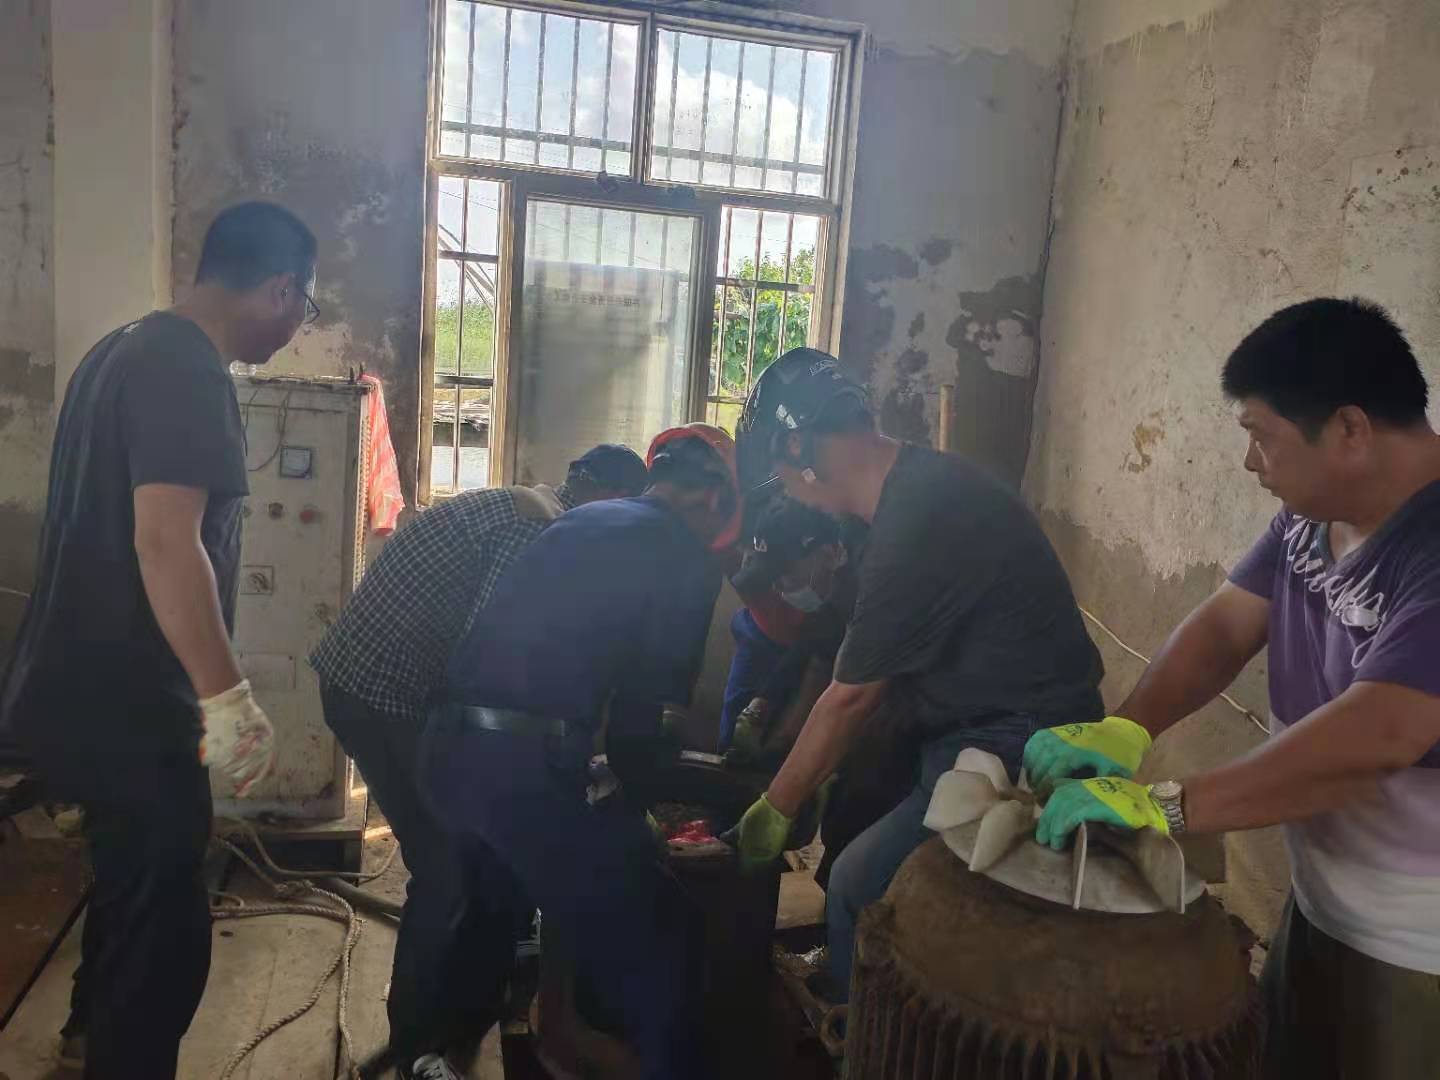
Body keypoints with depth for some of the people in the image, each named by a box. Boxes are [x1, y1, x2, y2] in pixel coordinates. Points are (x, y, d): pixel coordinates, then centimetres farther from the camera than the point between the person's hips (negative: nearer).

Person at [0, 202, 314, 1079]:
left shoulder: (133, 347, 12)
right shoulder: (187, 369, -21)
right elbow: (166, 540, -30)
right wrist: (230, 700, -27)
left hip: (93, 686, 11)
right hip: (124, 702, -11)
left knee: (134, 878, 29)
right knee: (165, 921, 0)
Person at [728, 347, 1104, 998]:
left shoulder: (913, 527, -24)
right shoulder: (925, 482, 7)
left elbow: (850, 699, -14)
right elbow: (871, 670, 13)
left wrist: (777, 807, 0)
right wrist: (813, 775, 16)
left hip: (1017, 748, -10)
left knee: (859, 885, -6)